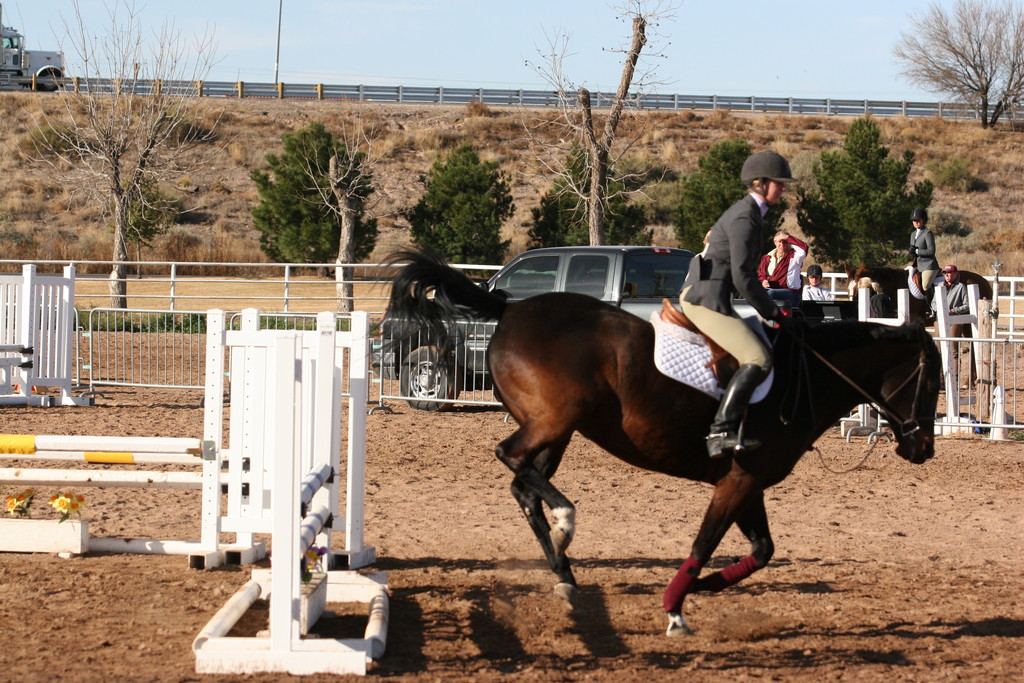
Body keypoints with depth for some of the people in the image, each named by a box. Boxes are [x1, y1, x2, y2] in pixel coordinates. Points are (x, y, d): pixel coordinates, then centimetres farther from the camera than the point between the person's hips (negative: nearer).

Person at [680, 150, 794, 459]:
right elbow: (743, 277, -19)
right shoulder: (745, 218, -14)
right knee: (758, 359, -22)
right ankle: (721, 431, -30)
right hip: (706, 299, -11)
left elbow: (744, 273, 24)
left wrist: (769, 306, 18)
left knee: (761, 349, 18)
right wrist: (773, 312, -11)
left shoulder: (749, 213, 19)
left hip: (704, 296, 11)